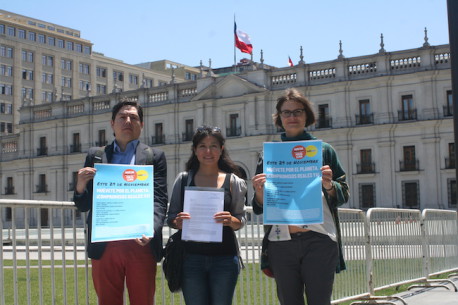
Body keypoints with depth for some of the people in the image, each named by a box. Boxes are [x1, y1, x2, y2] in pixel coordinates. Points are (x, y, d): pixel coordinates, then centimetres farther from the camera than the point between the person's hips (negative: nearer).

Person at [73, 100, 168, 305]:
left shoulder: (154, 157, 9)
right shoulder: (96, 155, 13)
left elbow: (160, 201, 1)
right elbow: (83, 205, 11)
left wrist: (151, 230, -19)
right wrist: (80, 187, -12)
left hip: (141, 244, -1)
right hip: (104, 246, 1)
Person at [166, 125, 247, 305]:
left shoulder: (233, 181, 5)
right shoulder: (184, 179, 6)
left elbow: (240, 220, 7)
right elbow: (170, 217, 8)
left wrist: (231, 220, -15)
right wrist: (178, 222, -14)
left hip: (224, 258, 0)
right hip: (191, 257, 0)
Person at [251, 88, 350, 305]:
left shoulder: (323, 150, 11)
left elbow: (344, 195, 9)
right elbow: (259, 208, 12)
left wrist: (329, 186, -12)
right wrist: (259, 192, -9)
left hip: (319, 239, -1)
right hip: (281, 240, 2)